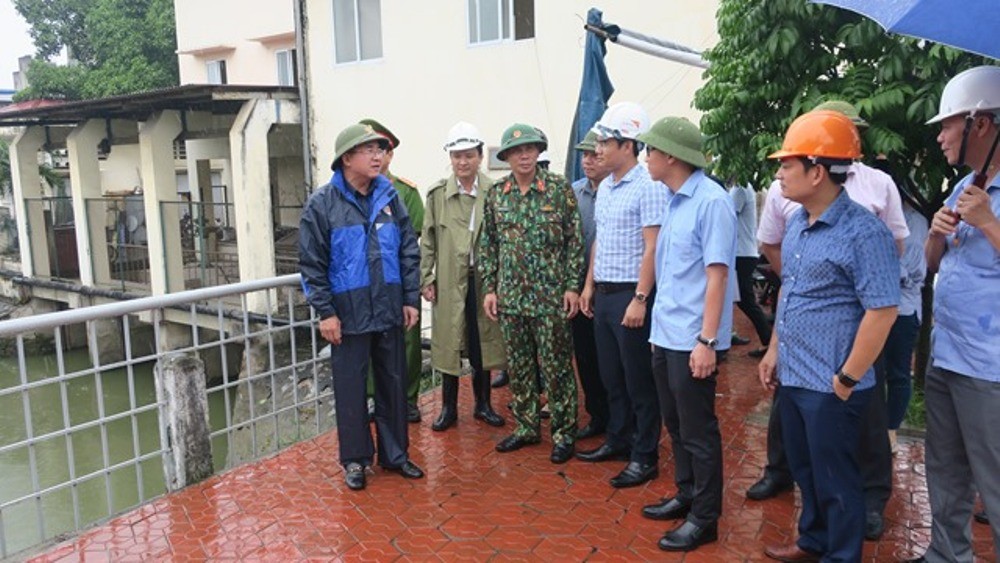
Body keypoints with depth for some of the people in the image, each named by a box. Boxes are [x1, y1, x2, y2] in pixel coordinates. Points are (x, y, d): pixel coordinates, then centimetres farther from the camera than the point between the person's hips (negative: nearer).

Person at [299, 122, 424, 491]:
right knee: (351, 389, 7)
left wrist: (411, 299, 4)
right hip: (349, 316, -3)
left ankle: (395, 454, 28)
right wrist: (326, 312, -10)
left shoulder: (389, 197, 5)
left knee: (394, 384, 13)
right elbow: (312, 263, -7)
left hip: (390, 312, 4)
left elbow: (409, 250, 8)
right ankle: (355, 460, 24)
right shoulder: (322, 204, -6)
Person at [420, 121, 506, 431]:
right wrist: (425, 279, 0)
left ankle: (483, 403, 26)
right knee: (448, 342, 7)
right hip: (449, 280, 0)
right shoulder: (438, 193, 0)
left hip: (484, 278, 0)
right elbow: (428, 240, 3)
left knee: (483, 341, 9)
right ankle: (448, 408, 21)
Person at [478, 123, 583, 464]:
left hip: (551, 295, -4)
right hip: (510, 296, 4)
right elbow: (487, 245, 10)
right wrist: (489, 288, 5)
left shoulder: (559, 188, -4)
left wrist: (573, 286, -8)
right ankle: (526, 427, 27)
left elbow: (575, 240, -4)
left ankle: (564, 432, 17)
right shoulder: (496, 194, 6)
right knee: (518, 367, 12)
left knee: (557, 367, 3)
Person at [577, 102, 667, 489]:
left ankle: (645, 457, 14)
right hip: (603, 294, 8)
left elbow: (652, 248, -17)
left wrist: (640, 299, -20)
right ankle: (618, 440, 31)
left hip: (630, 295, -8)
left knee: (638, 380, 2)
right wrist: (589, 285, 16)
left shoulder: (649, 186, -13)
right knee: (610, 375, 16)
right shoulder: (605, 187, 12)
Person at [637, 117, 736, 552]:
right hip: (665, 335, 9)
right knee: (675, 424, 19)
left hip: (691, 339, -9)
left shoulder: (711, 201, -15)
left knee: (698, 430, 4)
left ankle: (704, 518, 18)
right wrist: (660, 324, 16)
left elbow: (717, 275, -19)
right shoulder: (675, 201, 11)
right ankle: (686, 495, 35)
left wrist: (706, 340, -21)